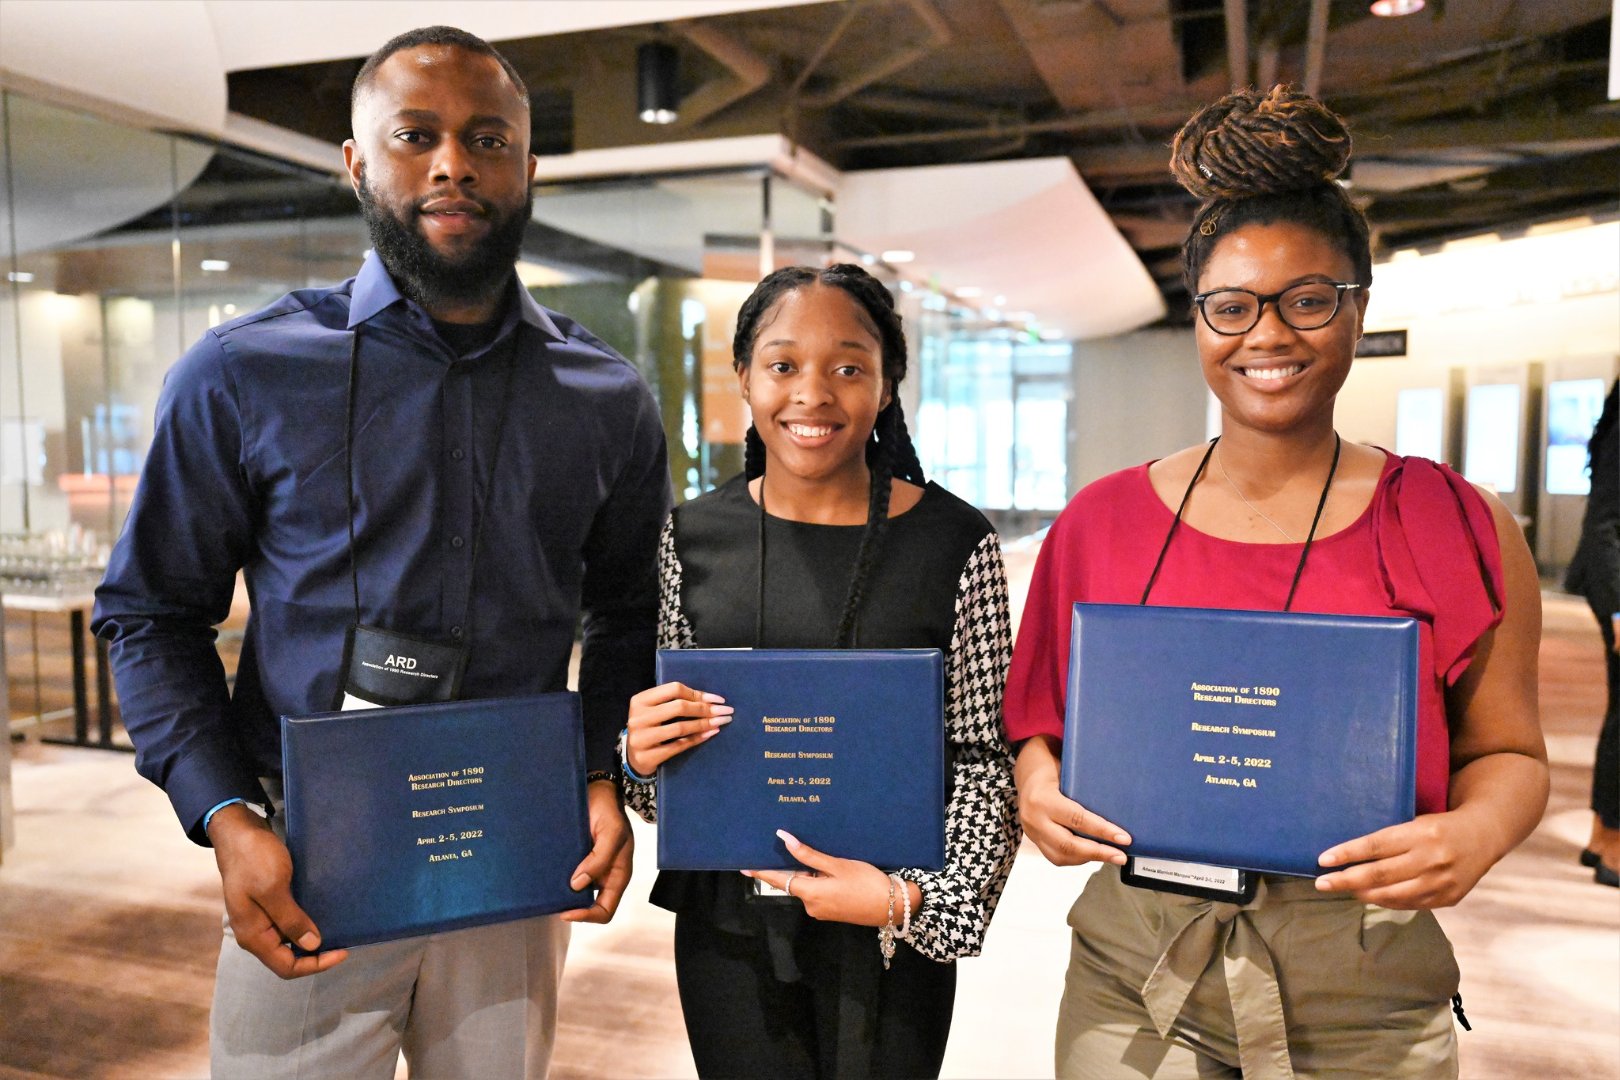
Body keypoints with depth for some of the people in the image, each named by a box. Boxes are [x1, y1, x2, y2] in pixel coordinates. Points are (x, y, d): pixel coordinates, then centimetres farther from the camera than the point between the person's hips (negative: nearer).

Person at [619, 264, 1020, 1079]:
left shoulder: (954, 542, -9)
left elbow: (988, 755, -5)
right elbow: (662, 768, 9)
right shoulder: (693, 537, -1)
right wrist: (641, 757, -12)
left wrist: (918, 898, -16)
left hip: (893, 933, -2)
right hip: (726, 927, 2)